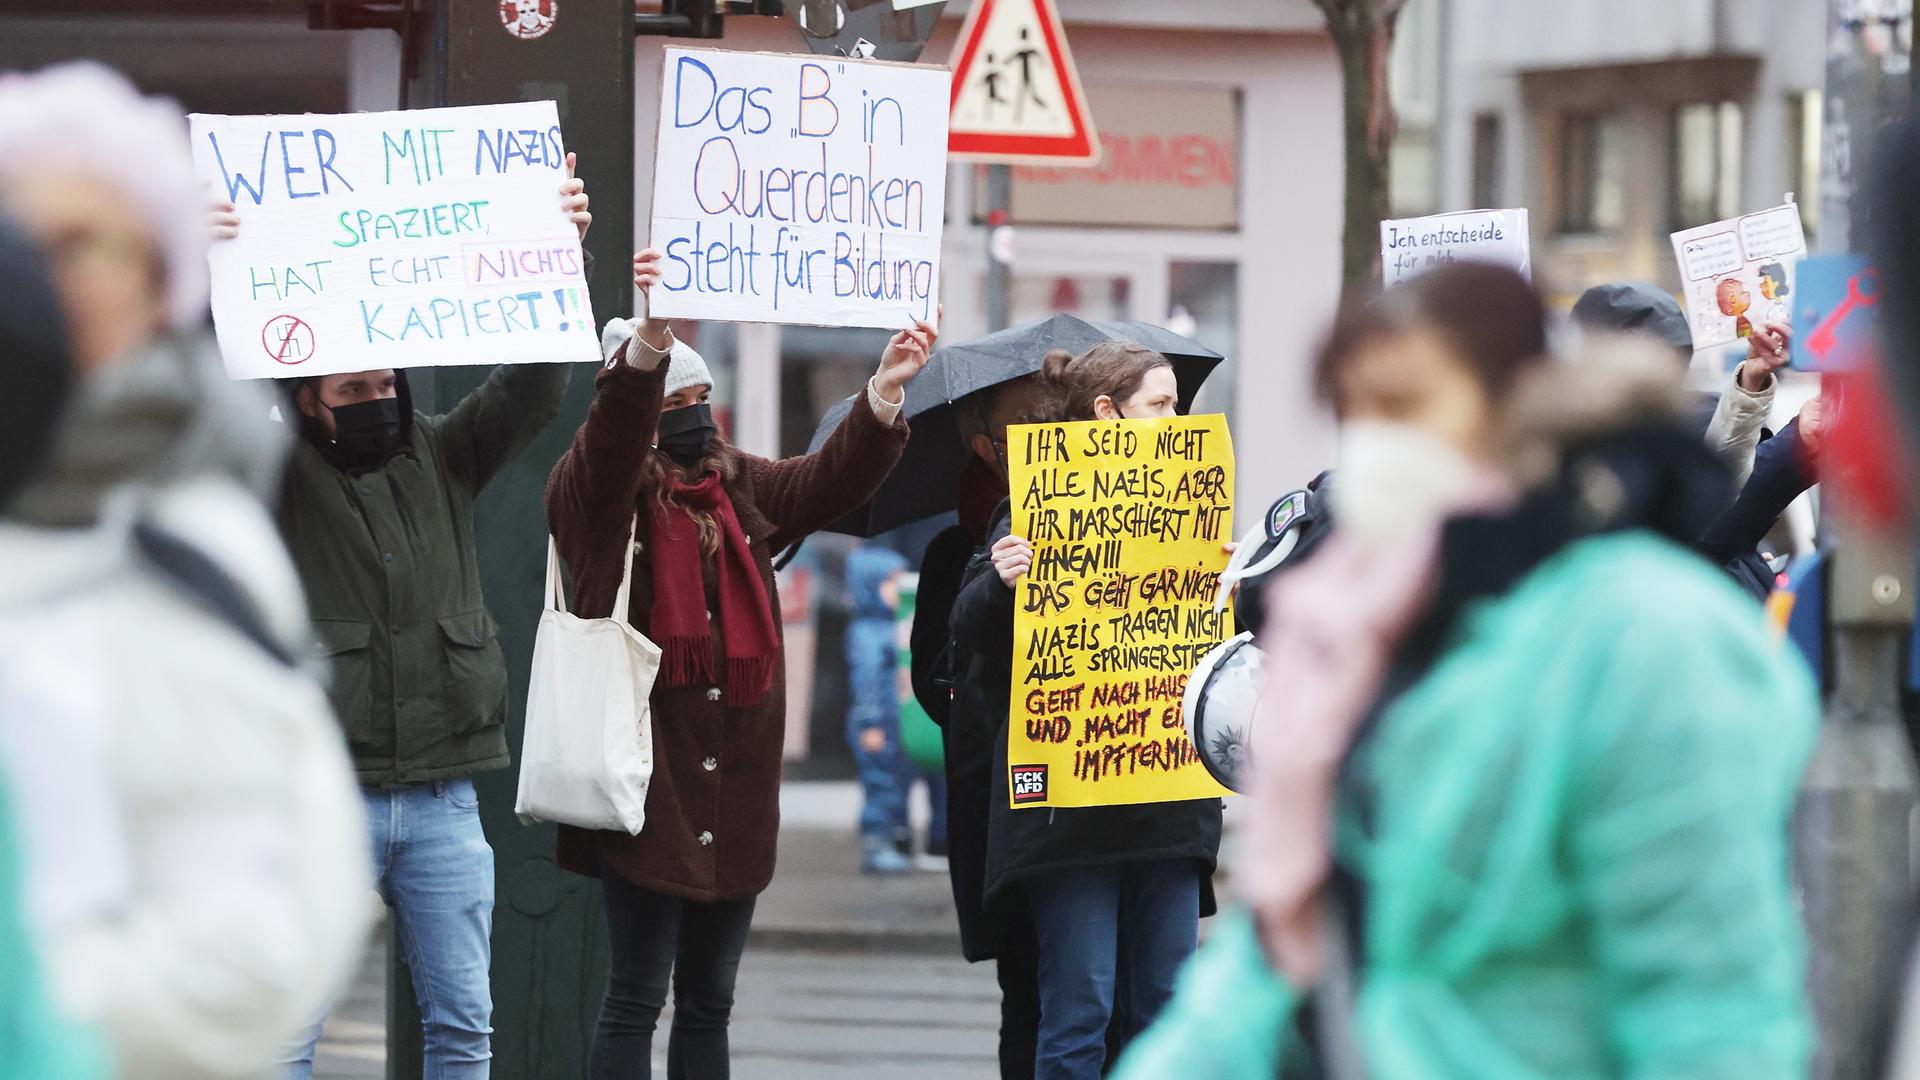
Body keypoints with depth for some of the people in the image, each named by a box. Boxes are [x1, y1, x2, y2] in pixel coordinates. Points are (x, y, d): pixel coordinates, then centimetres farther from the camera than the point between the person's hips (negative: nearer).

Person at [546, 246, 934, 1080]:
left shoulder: (742, 491, 13)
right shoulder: (596, 498, -5)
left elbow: (829, 483, 3)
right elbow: (611, 445, -24)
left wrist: (885, 393, -13)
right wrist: (648, 344, -42)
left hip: (736, 786, 6)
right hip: (646, 783, -6)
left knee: (708, 1002, 12)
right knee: (637, 999, -3)